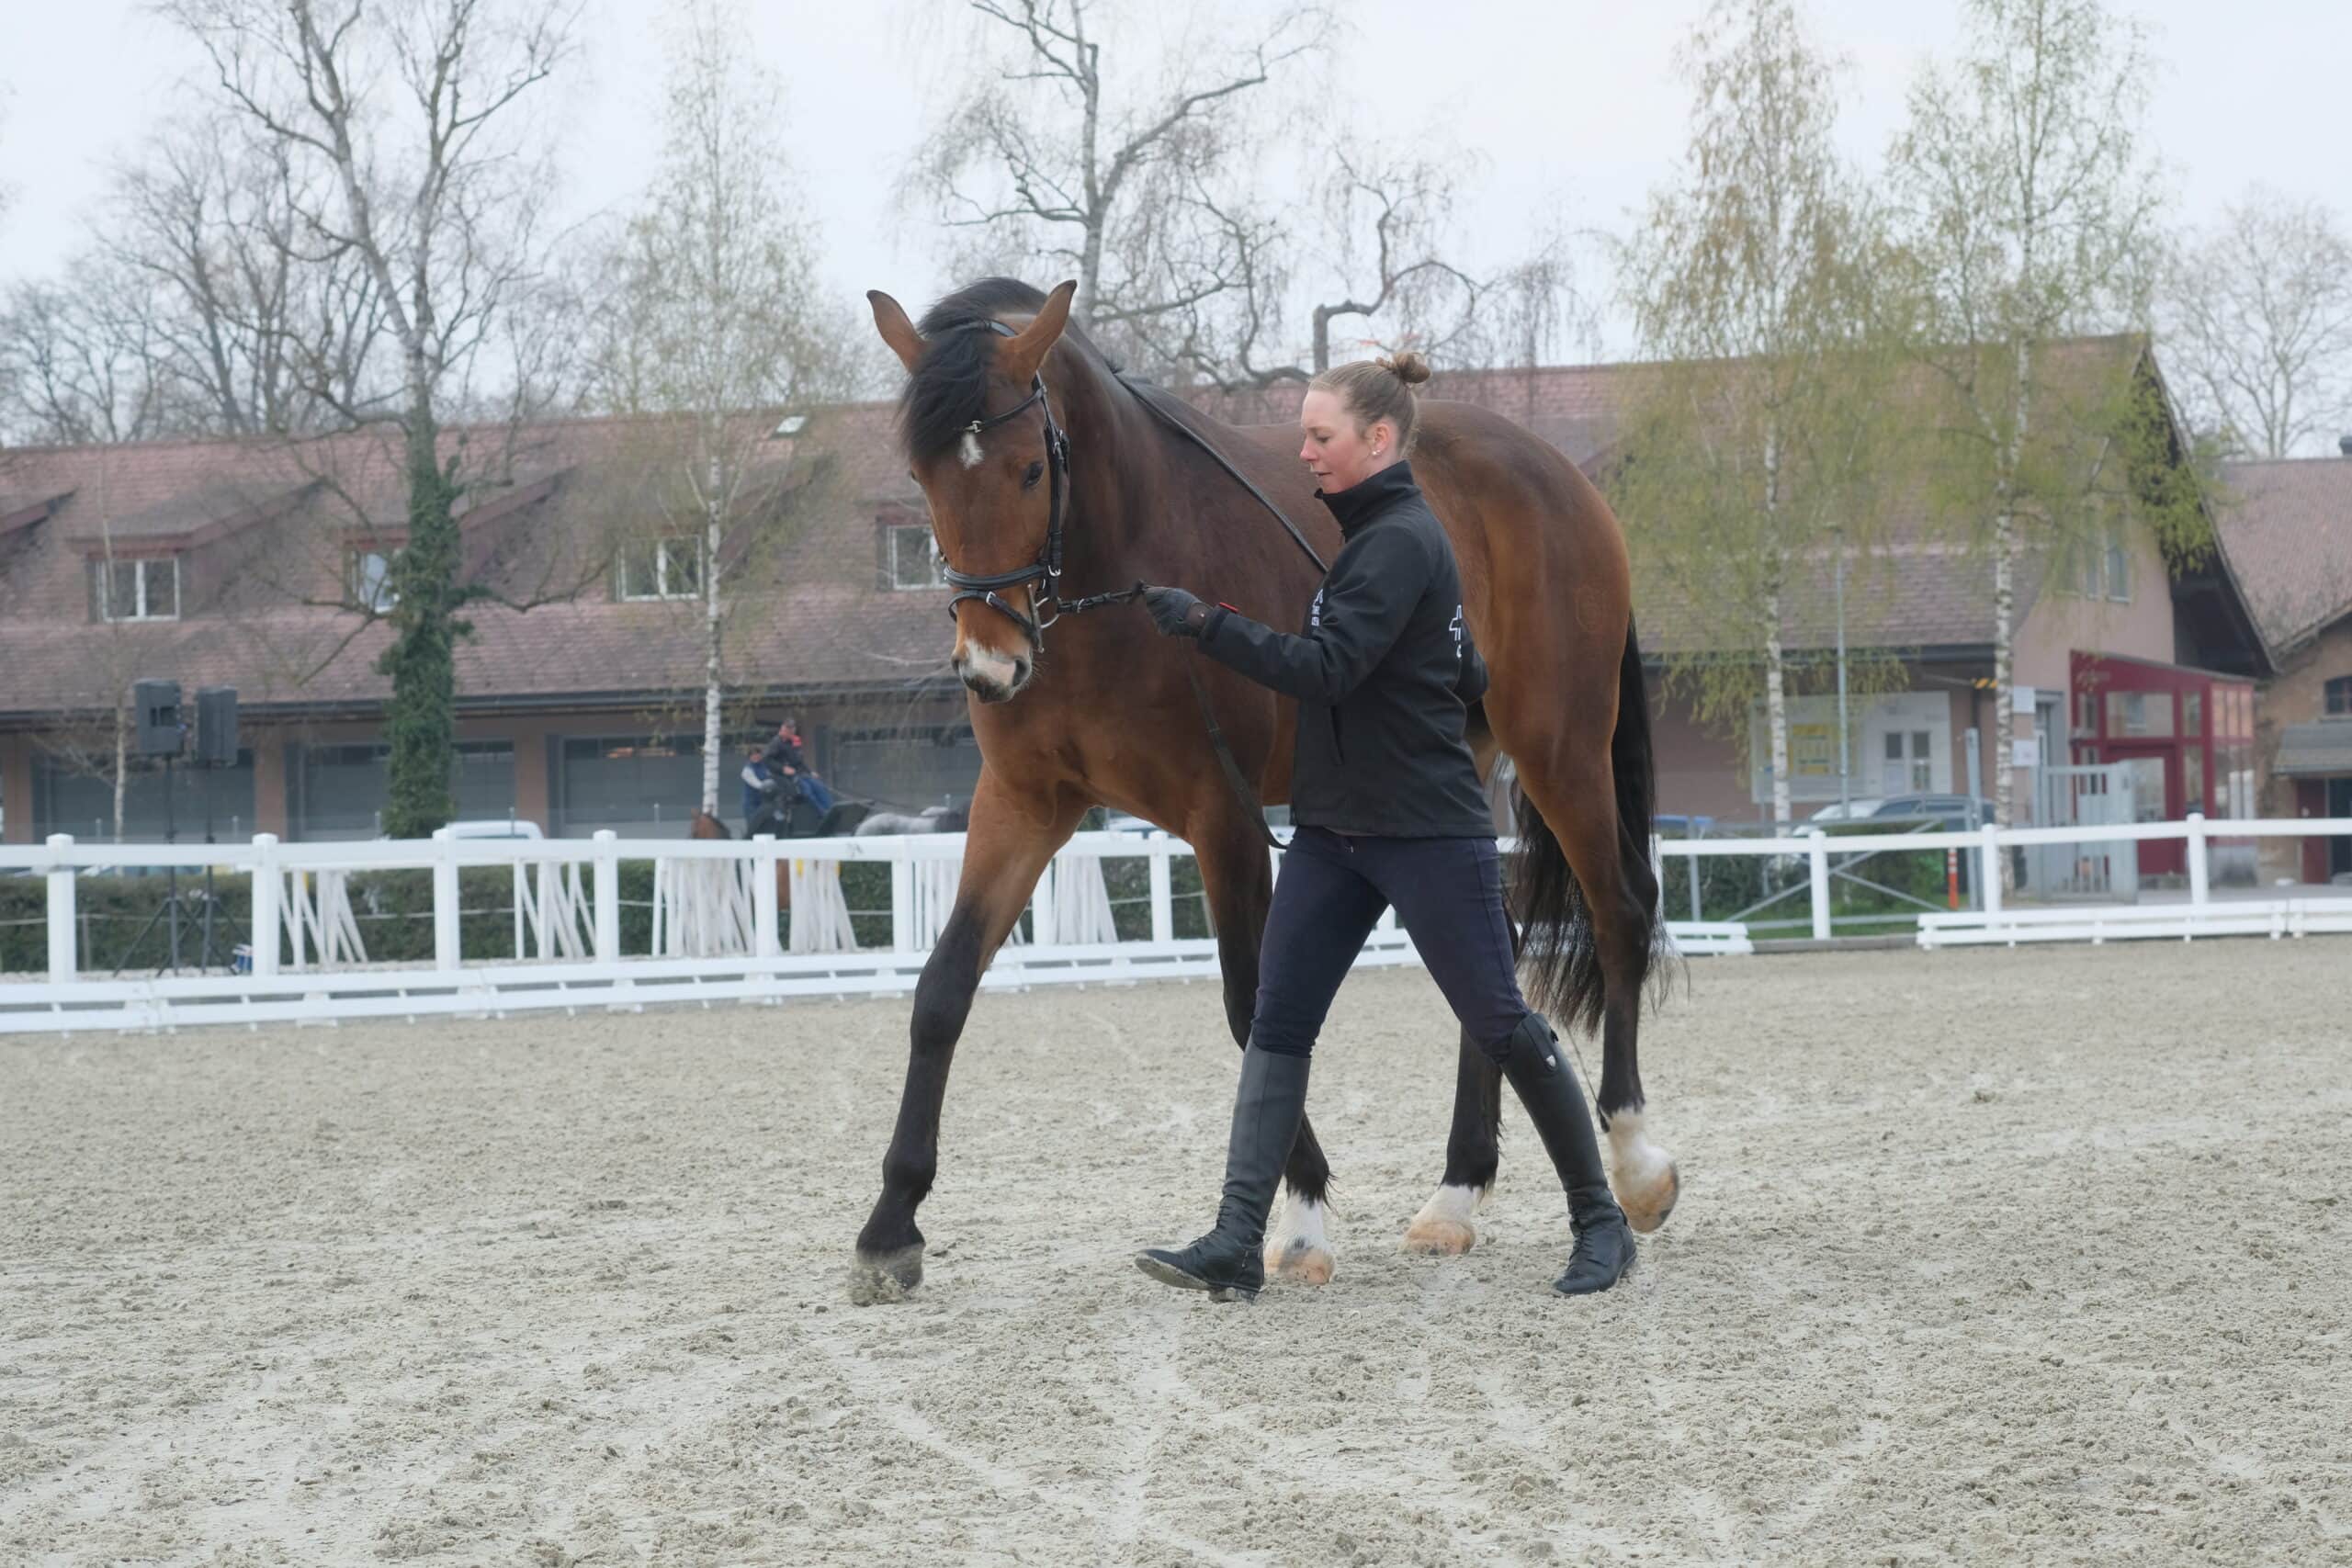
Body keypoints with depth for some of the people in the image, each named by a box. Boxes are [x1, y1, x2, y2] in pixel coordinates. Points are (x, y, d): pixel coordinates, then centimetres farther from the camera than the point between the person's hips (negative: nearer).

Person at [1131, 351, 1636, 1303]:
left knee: (1500, 1025, -2)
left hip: (1428, 833, -9)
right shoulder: (1367, 536, 14)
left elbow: (1328, 670, -26)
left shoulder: (1402, 542, -15)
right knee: (1276, 1025, -3)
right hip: (1333, 831, 9)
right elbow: (1468, 678, 22)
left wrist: (1206, 625, -27)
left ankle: (1600, 1222, 13)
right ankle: (1237, 1243, -8)